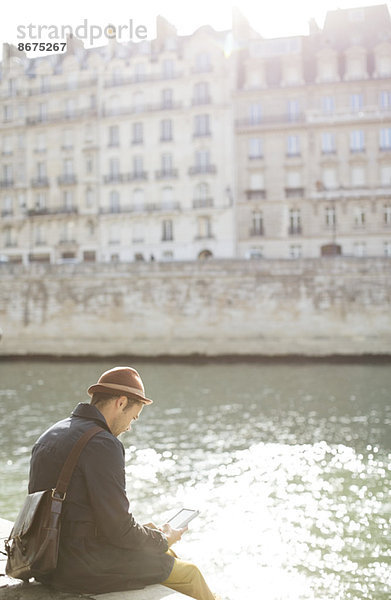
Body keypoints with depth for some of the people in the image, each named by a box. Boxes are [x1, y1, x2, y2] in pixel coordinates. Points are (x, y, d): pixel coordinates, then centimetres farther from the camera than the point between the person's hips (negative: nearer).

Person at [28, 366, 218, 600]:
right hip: (87, 567, -9)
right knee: (188, 573, 6)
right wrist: (163, 539, -1)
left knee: (166, 553, 23)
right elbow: (118, 526, -20)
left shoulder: (50, 436, 10)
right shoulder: (102, 444, -20)